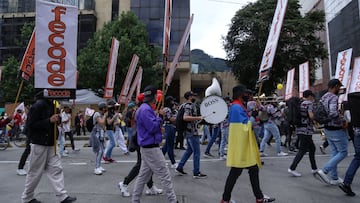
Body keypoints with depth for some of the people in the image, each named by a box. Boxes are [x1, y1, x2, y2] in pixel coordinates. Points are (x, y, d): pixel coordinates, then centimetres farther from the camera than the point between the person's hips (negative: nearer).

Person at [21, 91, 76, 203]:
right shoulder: (38, 105, -15)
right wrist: (49, 120, -22)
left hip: (50, 144, 8)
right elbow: (30, 125, -19)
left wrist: (55, 120, 4)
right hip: (39, 144, -8)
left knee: (56, 169, 4)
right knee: (35, 172, 5)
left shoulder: (50, 105, 12)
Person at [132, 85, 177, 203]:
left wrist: (159, 123, 5)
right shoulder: (146, 109, -19)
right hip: (151, 148, -10)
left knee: (143, 175, 16)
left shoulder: (145, 108, 14)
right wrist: (160, 116, -11)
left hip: (147, 147, 10)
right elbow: (153, 127, -23)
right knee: (164, 175, -2)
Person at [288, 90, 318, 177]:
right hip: (306, 130, -8)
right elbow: (311, 116, -20)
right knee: (302, 150, -4)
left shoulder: (300, 104, 13)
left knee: (312, 148, 18)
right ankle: (292, 168, -6)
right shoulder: (309, 103, -9)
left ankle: (314, 168, 25)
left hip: (299, 129, 8)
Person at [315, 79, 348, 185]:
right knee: (343, 152, 3)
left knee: (334, 152, 15)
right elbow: (333, 113, -32)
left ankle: (334, 178, 21)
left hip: (328, 129, 9)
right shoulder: (334, 97, -19)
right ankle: (324, 171, -5)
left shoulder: (323, 98, 9)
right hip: (336, 129, -9)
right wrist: (343, 120, -17)